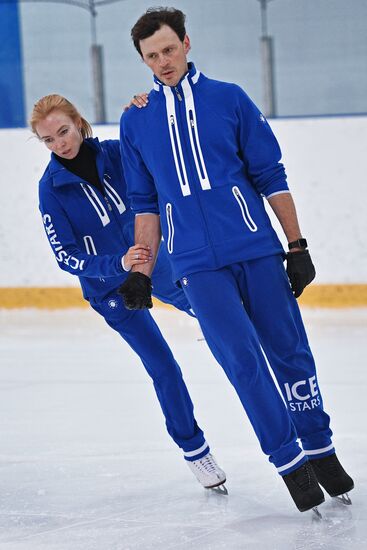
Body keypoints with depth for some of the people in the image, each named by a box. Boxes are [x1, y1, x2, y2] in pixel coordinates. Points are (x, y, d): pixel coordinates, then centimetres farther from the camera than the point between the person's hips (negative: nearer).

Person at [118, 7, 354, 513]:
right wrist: (141, 273, 9)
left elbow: (271, 177, 5)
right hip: (197, 264, 0)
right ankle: (289, 462, -3)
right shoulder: (136, 121, 8)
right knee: (241, 358, -11)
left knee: (289, 352, 3)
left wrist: (297, 246, 3)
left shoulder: (229, 100, 4)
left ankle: (320, 450, 18)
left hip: (257, 249, 0)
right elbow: (145, 204, 14)